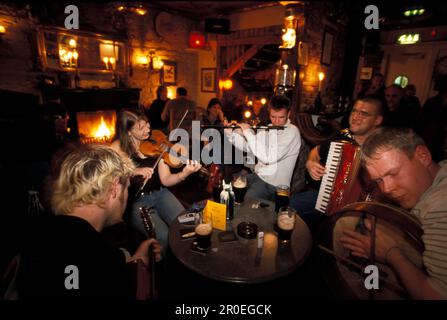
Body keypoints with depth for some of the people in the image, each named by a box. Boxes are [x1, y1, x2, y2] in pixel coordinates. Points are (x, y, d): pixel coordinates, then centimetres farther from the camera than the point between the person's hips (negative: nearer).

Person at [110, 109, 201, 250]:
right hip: (135, 201, -3)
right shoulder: (118, 147, -5)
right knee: (164, 237, -24)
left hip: (159, 194, 3)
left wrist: (184, 173, -22)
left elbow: (165, 180, -4)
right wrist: (133, 171, -27)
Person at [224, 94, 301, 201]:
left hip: (274, 184, -7)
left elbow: (268, 157, -29)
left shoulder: (292, 131, -17)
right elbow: (248, 147, 12)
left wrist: (248, 133, -23)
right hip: (258, 175, 7)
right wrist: (230, 133, -4)